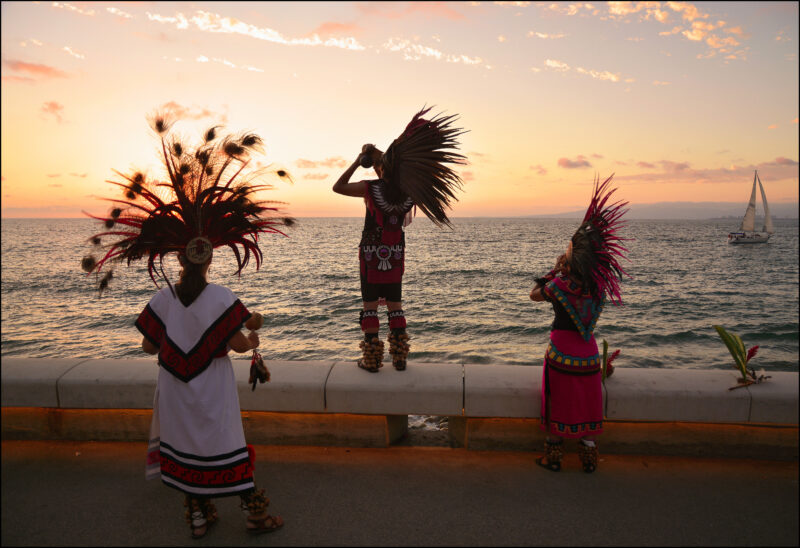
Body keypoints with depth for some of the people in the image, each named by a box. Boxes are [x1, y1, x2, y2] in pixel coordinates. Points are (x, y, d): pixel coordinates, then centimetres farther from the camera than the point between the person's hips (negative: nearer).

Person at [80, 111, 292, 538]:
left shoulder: (162, 300, -6)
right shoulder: (221, 298, -16)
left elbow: (149, 346, 0)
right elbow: (239, 344, -15)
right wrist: (253, 340, 7)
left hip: (176, 388, 3)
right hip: (213, 389, -3)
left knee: (184, 445, 16)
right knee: (225, 444, 8)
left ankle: (198, 517, 28)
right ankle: (253, 513, 19)